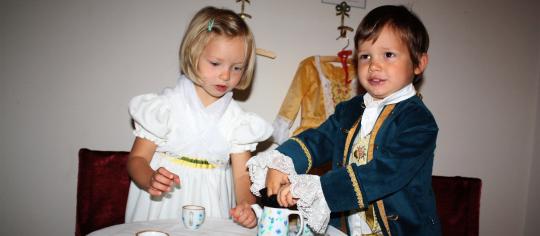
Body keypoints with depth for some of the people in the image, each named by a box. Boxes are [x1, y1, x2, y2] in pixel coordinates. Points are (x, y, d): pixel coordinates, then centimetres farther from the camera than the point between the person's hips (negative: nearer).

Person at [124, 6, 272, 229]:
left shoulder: (238, 119, 1)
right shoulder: (167, 106, -5)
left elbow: (242, 175, -1)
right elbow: (137, 159, -2)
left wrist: (246, 206, -21)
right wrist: (150, 180, -23)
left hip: (212, 213, 1)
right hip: (163, 207, -1)